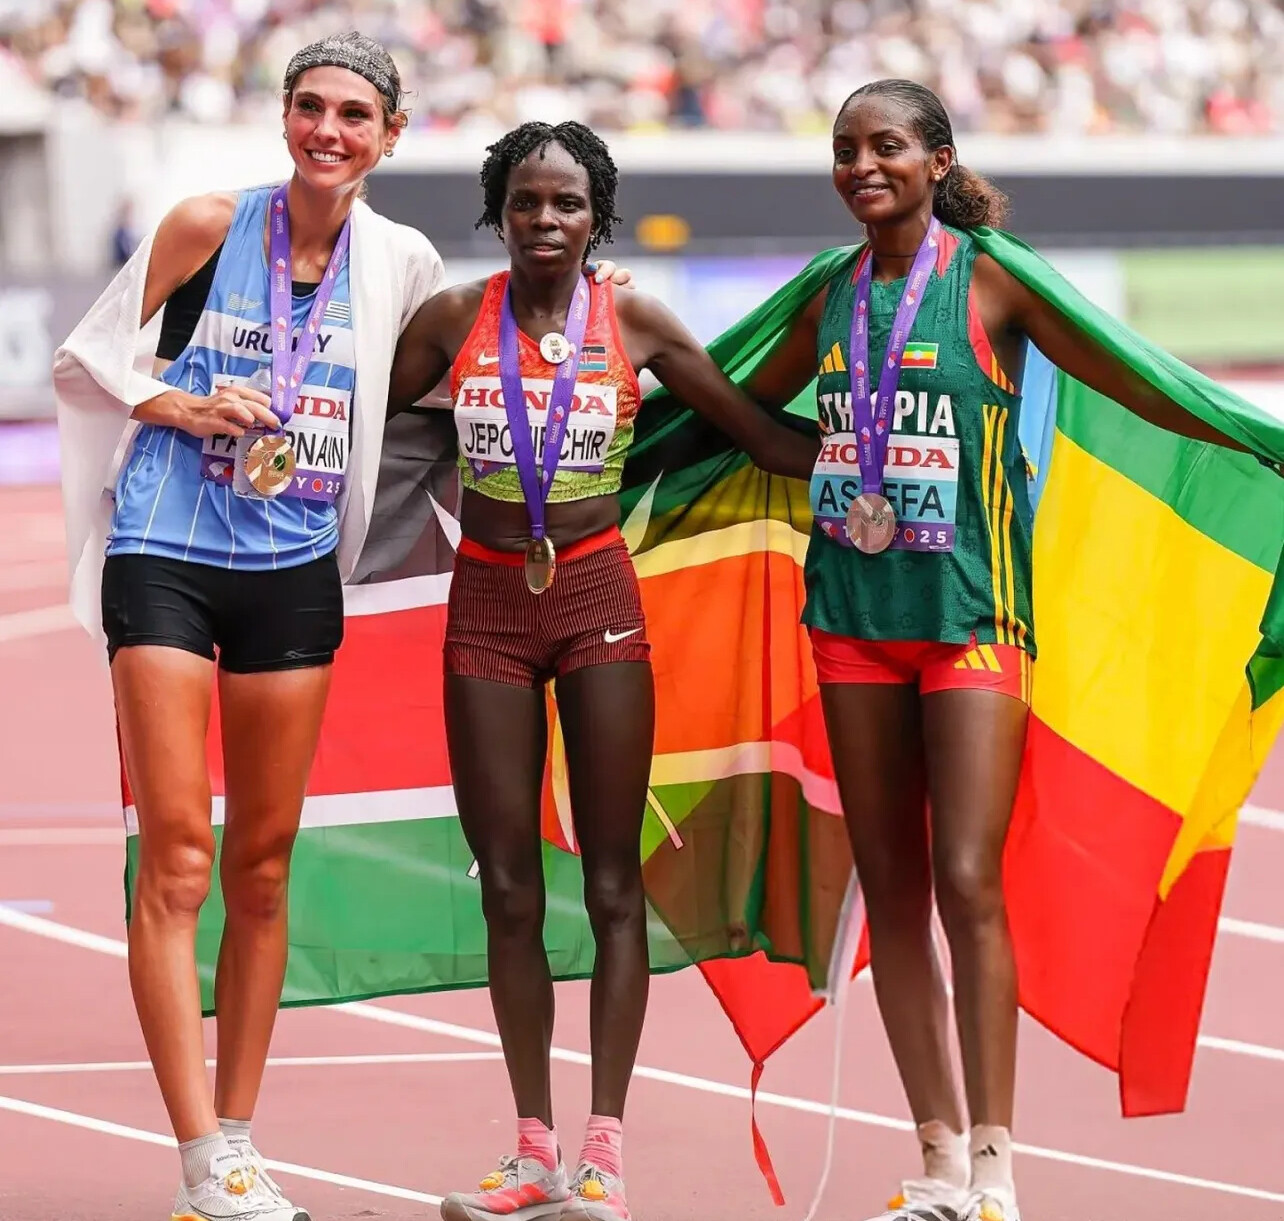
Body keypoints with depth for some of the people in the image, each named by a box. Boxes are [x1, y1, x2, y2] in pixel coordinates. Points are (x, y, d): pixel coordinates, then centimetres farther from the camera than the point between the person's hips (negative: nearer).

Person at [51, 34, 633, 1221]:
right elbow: (91, 354, 2)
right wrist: (179, 407, -13)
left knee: (263, 866, 8)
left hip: (294, 574, 4)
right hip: (167, 557, -4)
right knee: (178, 857, -10)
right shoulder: (211, 226, -6)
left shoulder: (403, 263, 3)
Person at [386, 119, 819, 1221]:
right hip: (486, 603, 1)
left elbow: (756, 431, 4)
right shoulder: (455, 320, 1)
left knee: (612, 883, -2)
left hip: (598, 595, -1)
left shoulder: (635, 325, -1)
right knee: (508, 888, 4)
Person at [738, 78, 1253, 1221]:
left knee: (969, 885, -12)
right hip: (853, 613, 5)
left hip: (970, 613, -5)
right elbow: (744, 407, 26)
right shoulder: (832, 297, 9)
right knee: (890, 891, 6)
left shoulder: (992, 282, -5)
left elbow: (1138, 386, -5)